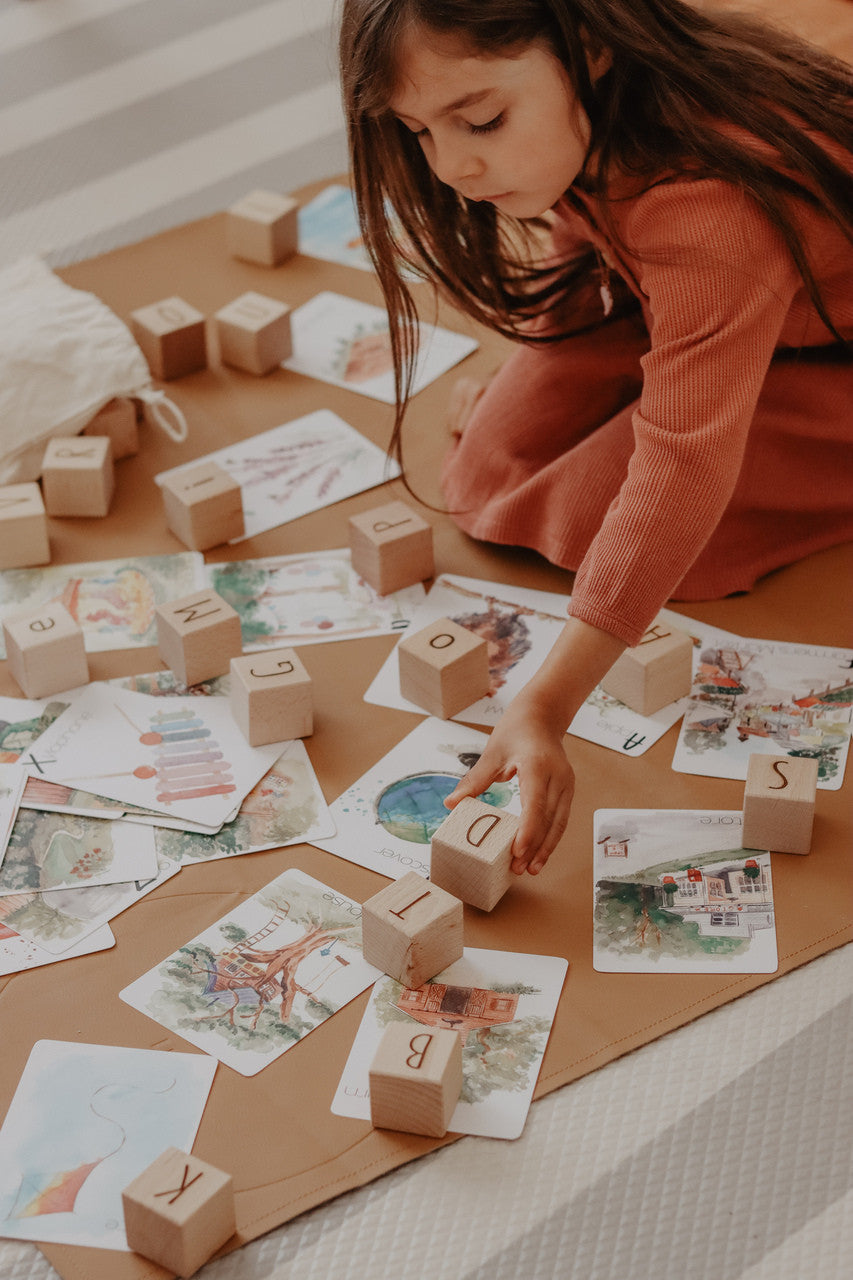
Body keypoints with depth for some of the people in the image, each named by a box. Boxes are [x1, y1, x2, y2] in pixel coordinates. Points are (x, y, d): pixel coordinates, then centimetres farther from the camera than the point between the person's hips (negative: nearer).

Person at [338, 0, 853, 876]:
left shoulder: (710, 200, -43)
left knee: (592, 511, -22)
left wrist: (546, 706, -52)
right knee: (490, 477, -8)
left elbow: (683, 469, -47)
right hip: (660, 310, 7)